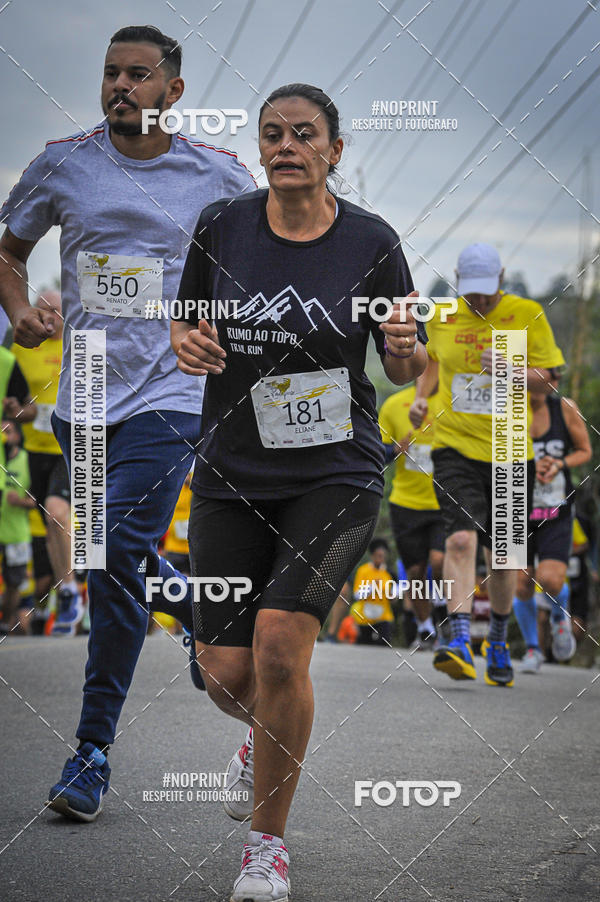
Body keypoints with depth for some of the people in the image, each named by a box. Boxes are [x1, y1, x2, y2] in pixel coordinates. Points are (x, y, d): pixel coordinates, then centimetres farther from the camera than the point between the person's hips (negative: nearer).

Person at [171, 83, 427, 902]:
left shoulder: (371, 242, -4)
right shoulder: (221, 226, -1)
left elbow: (408, 370, 4)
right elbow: (186, 321, 13)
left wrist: (406, 349, -19)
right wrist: (186, 343, -10)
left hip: (335, 472, -2)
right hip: (233, 474, 2)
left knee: (279, 642, -19)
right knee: (226, 672, 0)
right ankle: (266, 737, 41)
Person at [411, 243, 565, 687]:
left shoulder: (528, 315, -2)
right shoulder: (443, 316, 6)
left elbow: (547, 380, -1)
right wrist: (422, 396, 8)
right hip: (455, 446, 0)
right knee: (460, 539, -20)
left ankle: (498, 642, 29)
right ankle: (460, 642, -24)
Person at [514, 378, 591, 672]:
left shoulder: (565, 408, -5)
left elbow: (584, 451, 7)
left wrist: (558, 464, -13)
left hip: (556, 514, 0)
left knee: (549, 579, -18)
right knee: (522, 586, 0)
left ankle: (560, 617, 18)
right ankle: (532, 649, 25)